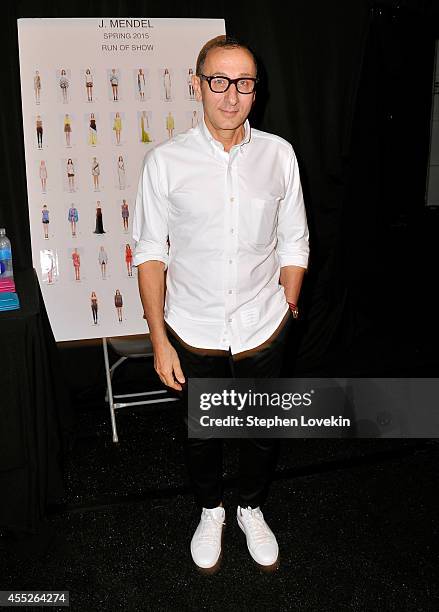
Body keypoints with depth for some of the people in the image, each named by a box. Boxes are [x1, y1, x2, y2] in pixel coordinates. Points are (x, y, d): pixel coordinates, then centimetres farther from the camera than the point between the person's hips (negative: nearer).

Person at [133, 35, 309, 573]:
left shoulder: (279, 154, -5)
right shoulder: (165, 161, -10)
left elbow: (293, 244, 3)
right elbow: (150, 253, -6)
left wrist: (287, 312, 5)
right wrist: (159, 340, -8)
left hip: (262, 328, 2)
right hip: (193, 331, -1)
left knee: (263, 433, 19)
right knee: (200, 434, 19)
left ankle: (252, 510, 49)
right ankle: (210, 512, 49)